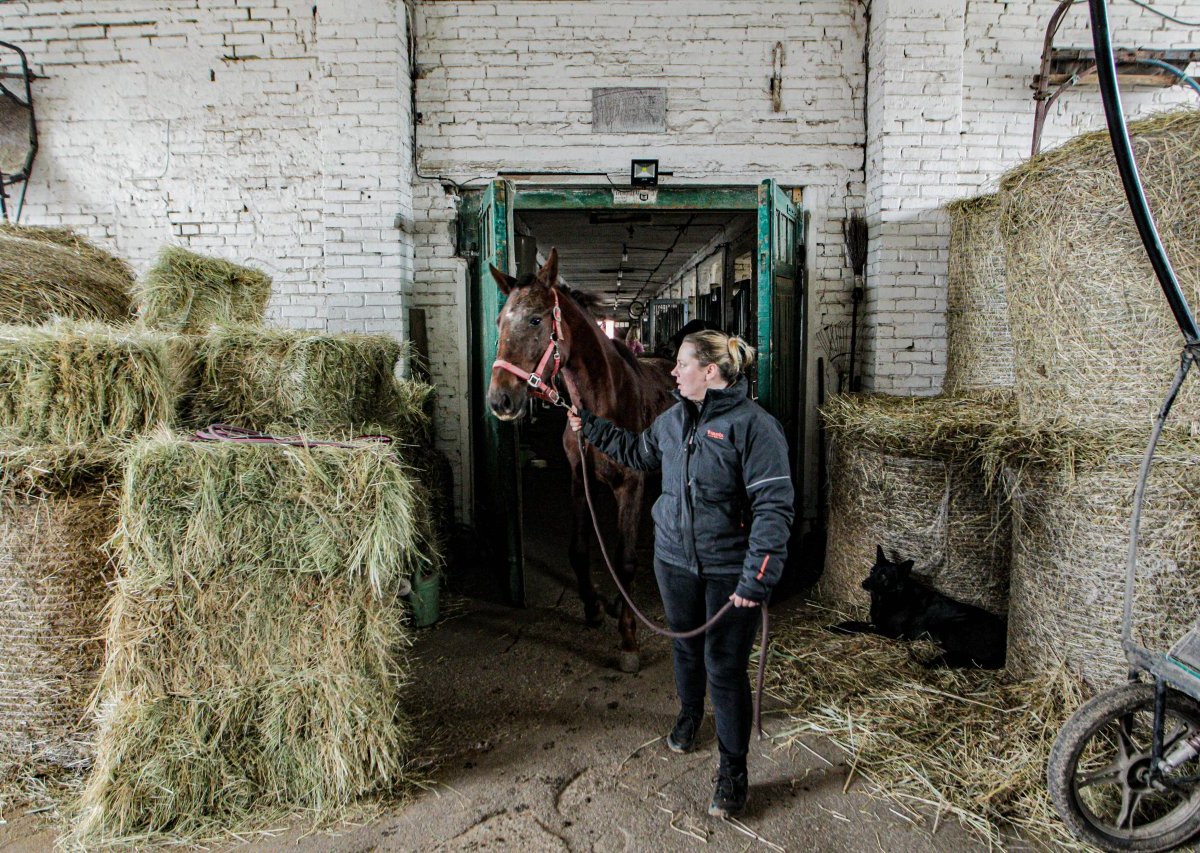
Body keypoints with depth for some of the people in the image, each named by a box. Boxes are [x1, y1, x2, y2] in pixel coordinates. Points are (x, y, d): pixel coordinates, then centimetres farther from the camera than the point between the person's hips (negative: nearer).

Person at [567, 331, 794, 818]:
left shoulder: (753, 425, -19)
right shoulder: (673, 419, 3)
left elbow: (774, 508, -22)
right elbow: (637, 452, 24)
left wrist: (757, 579, -26)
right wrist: (591, 428, 21)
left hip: (729, 571, -6)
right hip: (674, 559, 6)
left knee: (725, 668, 2)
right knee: (685, 646, 24)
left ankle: (733, 773, 21)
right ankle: (689, 714, 53)